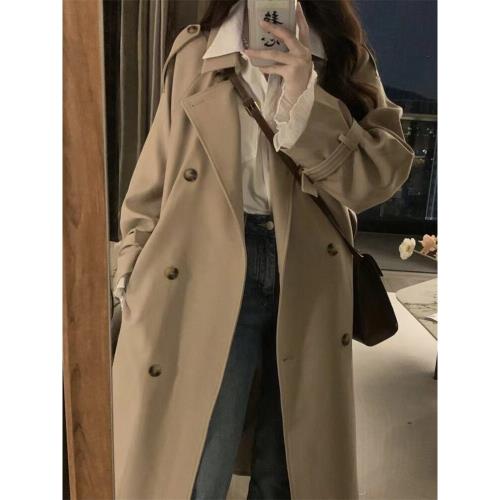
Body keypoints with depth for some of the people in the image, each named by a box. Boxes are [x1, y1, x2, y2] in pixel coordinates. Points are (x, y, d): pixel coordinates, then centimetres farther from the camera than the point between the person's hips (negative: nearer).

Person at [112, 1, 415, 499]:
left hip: (310, 280, 2)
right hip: (210, 277, -1)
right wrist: (136, 285, 3)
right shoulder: (194, 52, 8)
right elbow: (152, 181, 6)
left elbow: (384, 172, -3)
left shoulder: (348, 59, 10)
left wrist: (305, 100, -15)